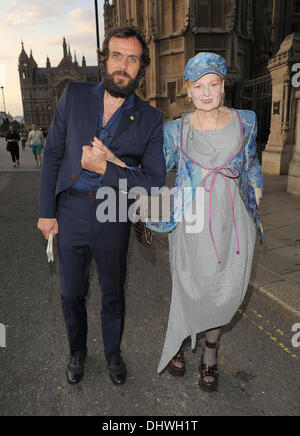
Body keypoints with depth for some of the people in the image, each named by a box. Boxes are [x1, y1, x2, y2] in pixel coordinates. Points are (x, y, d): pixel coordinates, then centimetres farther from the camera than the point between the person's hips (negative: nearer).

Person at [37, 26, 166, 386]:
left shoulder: (150, 119, -4)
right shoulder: (74, 96, 0)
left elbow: (154, 179, -9)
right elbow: (52, 154, 2)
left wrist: (105, 168, -20)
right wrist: (47, 211, -1)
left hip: (114, 218, -1)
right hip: (71, 212, 1)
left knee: (113, 294, 17)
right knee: (71, 293, 17)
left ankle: (113, 352, 44)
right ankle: (77, 351, 45)